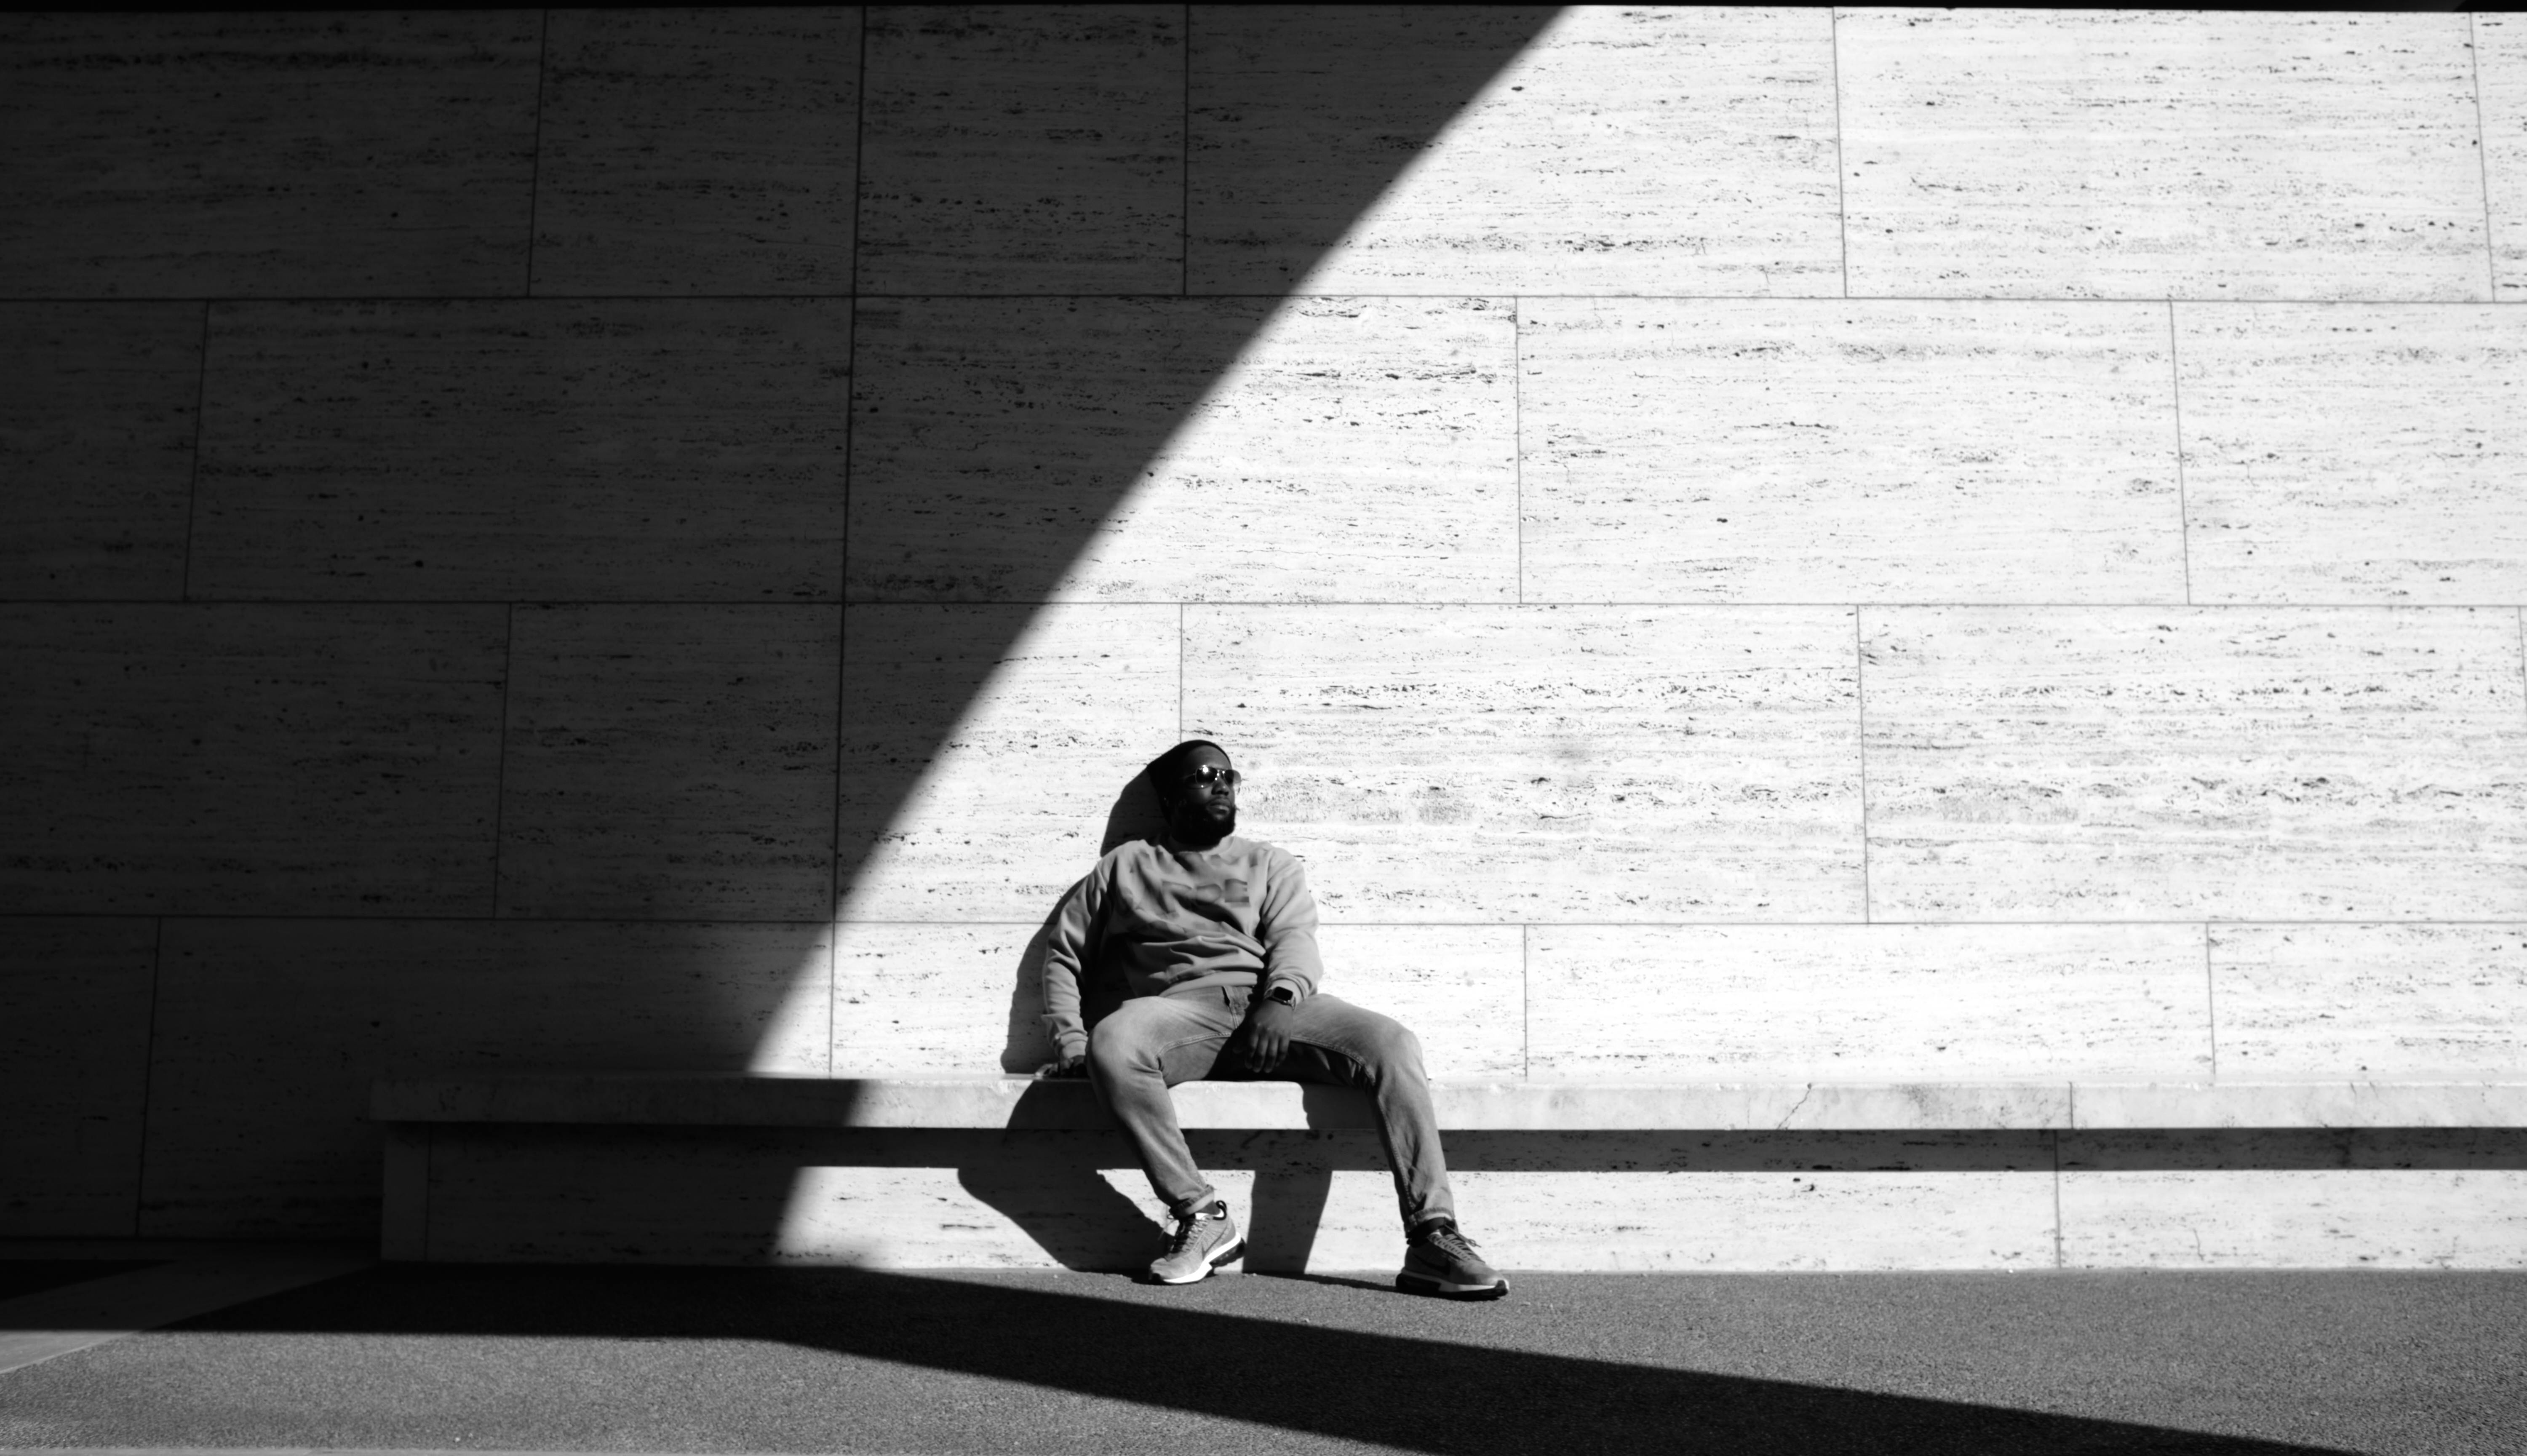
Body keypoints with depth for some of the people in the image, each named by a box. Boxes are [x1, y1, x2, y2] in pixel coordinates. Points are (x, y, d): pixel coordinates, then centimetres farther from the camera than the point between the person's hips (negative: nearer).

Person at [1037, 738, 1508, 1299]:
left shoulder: (1270, 864, 27)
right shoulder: (1128, 866, 25)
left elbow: (1295, 937, 8)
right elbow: (1063, 953, 23)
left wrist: (1283, 996, -16)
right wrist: (1071, 1042, 6)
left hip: (1268, 1006, 1)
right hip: (1181, 1005, -1)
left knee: (1392, 1044, -26)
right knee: (1112, 1044, -37)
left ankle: (1432, 1241, -28)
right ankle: (1200, 1213, -26)